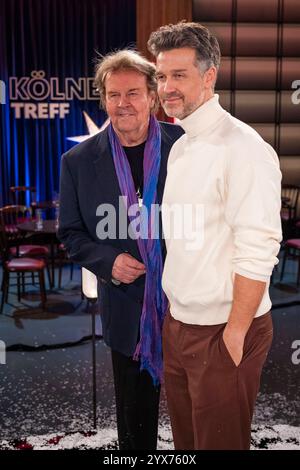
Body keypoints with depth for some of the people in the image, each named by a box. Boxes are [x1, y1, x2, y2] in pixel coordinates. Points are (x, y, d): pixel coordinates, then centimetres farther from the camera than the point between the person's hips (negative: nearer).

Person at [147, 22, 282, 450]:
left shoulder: (242, 147, -17)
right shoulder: (180, 146, 9)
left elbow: (257, 253, -21)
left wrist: (235, 334, -18)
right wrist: (175, 310, 12)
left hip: (222, 333, -8)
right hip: (178, 324, 8)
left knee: (221, 441, 11)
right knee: (185, 440, 22)